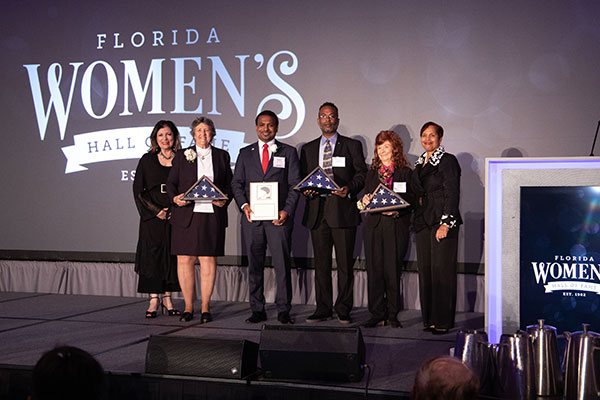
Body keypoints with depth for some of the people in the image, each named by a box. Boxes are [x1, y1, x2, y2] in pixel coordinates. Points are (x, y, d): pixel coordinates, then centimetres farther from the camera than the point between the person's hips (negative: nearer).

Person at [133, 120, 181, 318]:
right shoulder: (147, 160, 5)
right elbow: (138, 189, 2)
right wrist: (156, 210, -8)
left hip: (175, 215, 1)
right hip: (152, 216, -1)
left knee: (172, 255, 3)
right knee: (152, 255, -3)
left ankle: (167, 299, 11)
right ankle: (154, 300, 2)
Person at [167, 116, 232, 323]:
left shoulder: (222, 156, 13)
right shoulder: (182, 156, 11)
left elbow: (229, 184, 12)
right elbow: (171, 183, 10)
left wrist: (225, 200, -7)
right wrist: (175, 198, -10)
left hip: (212, 215, 0)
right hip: (186, 215, 0)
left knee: (208, 260, 0)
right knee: (185, 260, 0)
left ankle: (205, 307, 7)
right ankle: (188, 306, 10)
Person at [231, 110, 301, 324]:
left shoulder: (289, 152, 9)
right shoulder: (245, 153, 14)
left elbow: (295, 185, 4)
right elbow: (236, 183, 11)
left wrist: (287, 210, -9)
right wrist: (244, 205, -6)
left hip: (279, 217, -2)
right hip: (252, 217, 2)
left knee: (282, 264, -4)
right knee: (254, 265, 5)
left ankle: (284, 311, 4)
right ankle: (257, 310, 12)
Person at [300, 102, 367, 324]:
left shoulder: (352, 146, 8)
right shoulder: (308, 149, 18)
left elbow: (362, 173, 4)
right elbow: (302, 178, 19)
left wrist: (349, 188, -14)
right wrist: (306, 190, -3)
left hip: (343, 211, -3)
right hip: (317, 212, 3)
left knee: (345, 264, -2)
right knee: (321, 263, 5)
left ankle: (343, 309, 6)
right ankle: (323, 308, 13)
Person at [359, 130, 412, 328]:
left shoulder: (405, 172, 2)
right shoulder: (372, 172, 17)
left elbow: (410, 202, -2)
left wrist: (396, 210, -18)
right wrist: (365, 201, -4)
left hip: (396, 227, -4)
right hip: (374, 225, 4)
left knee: (392, 271, -3)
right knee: (374, 271, 2)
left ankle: (392, 315, 8)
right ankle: (377, 315, 9)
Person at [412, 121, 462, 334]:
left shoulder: (448, 161, -5)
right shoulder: (420, 163, 18)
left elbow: (452, 194, -11)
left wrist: (445, 223, -17)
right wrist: (416, 220, 11)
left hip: (442, 221, -7)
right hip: (423, 221, 7)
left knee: (442, 270, -7)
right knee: (425, 269, 6)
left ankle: (443, 321, -2)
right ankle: (429, 318, 13)